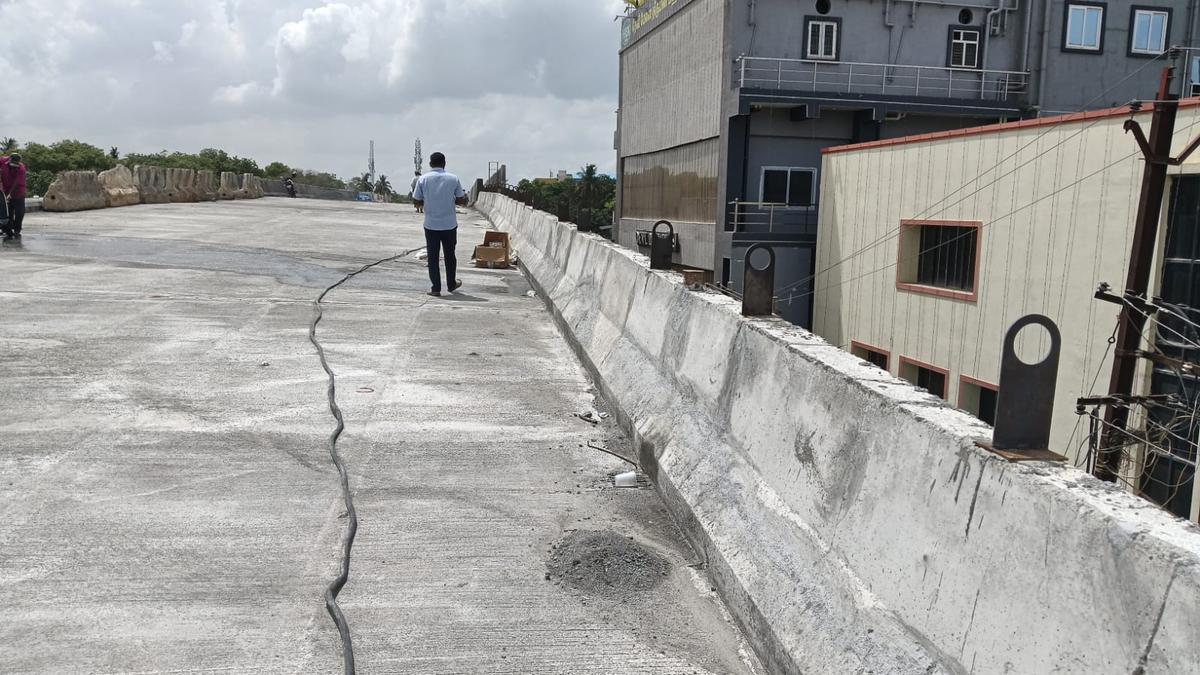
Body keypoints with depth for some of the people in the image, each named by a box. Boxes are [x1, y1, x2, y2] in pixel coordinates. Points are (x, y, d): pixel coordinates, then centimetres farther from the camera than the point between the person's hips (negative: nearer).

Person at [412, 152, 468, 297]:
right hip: (450, 225, 1)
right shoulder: (453, 179, -3)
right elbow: (462, 201, -1)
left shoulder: (423, 179, -4)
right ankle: (451, 284, 29)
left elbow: (416, 201, -3)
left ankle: (436, 288, 4)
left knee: (433, 257, 6)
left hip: (431, 225, -1)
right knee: (450, 255, 16)